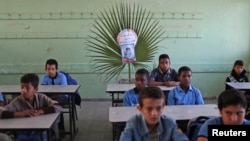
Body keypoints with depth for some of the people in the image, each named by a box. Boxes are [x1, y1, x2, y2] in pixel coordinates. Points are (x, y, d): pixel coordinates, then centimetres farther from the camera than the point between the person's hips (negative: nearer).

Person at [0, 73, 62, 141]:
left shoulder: (41, 98, -9)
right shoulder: (17, 101, -11)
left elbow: (58, 107, -18)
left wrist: (40, 112, -27)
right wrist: (20, 113, -29)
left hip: (40, 132, 0)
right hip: (23, 134, 1)